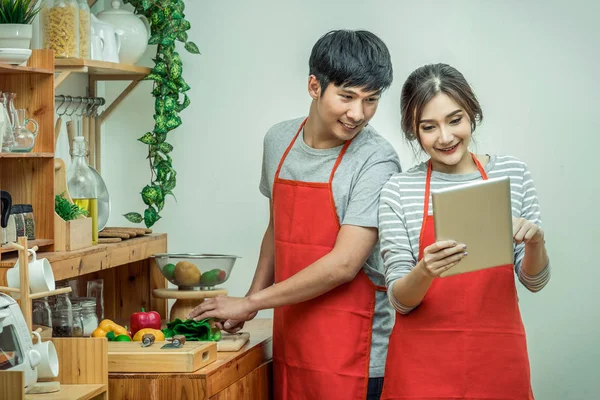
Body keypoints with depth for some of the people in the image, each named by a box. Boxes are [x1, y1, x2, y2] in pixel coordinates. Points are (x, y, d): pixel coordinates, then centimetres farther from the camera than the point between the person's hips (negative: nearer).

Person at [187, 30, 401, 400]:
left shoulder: (376, 161, -14)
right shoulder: (279, 141, 6)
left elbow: (343, 265, -18)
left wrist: (250, 303, -13)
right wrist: (253, 295, 10)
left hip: (353, 356, -5)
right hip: (289, 344, 5)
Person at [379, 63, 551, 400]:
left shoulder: (513, 174, 1)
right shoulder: (399, 191, -5)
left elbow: (535, 281, 5)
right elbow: (400, 301, -5)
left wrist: (535, 241, -16)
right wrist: (425, 272, -25)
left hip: (498, 359, 2)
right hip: (424, 362, -2)